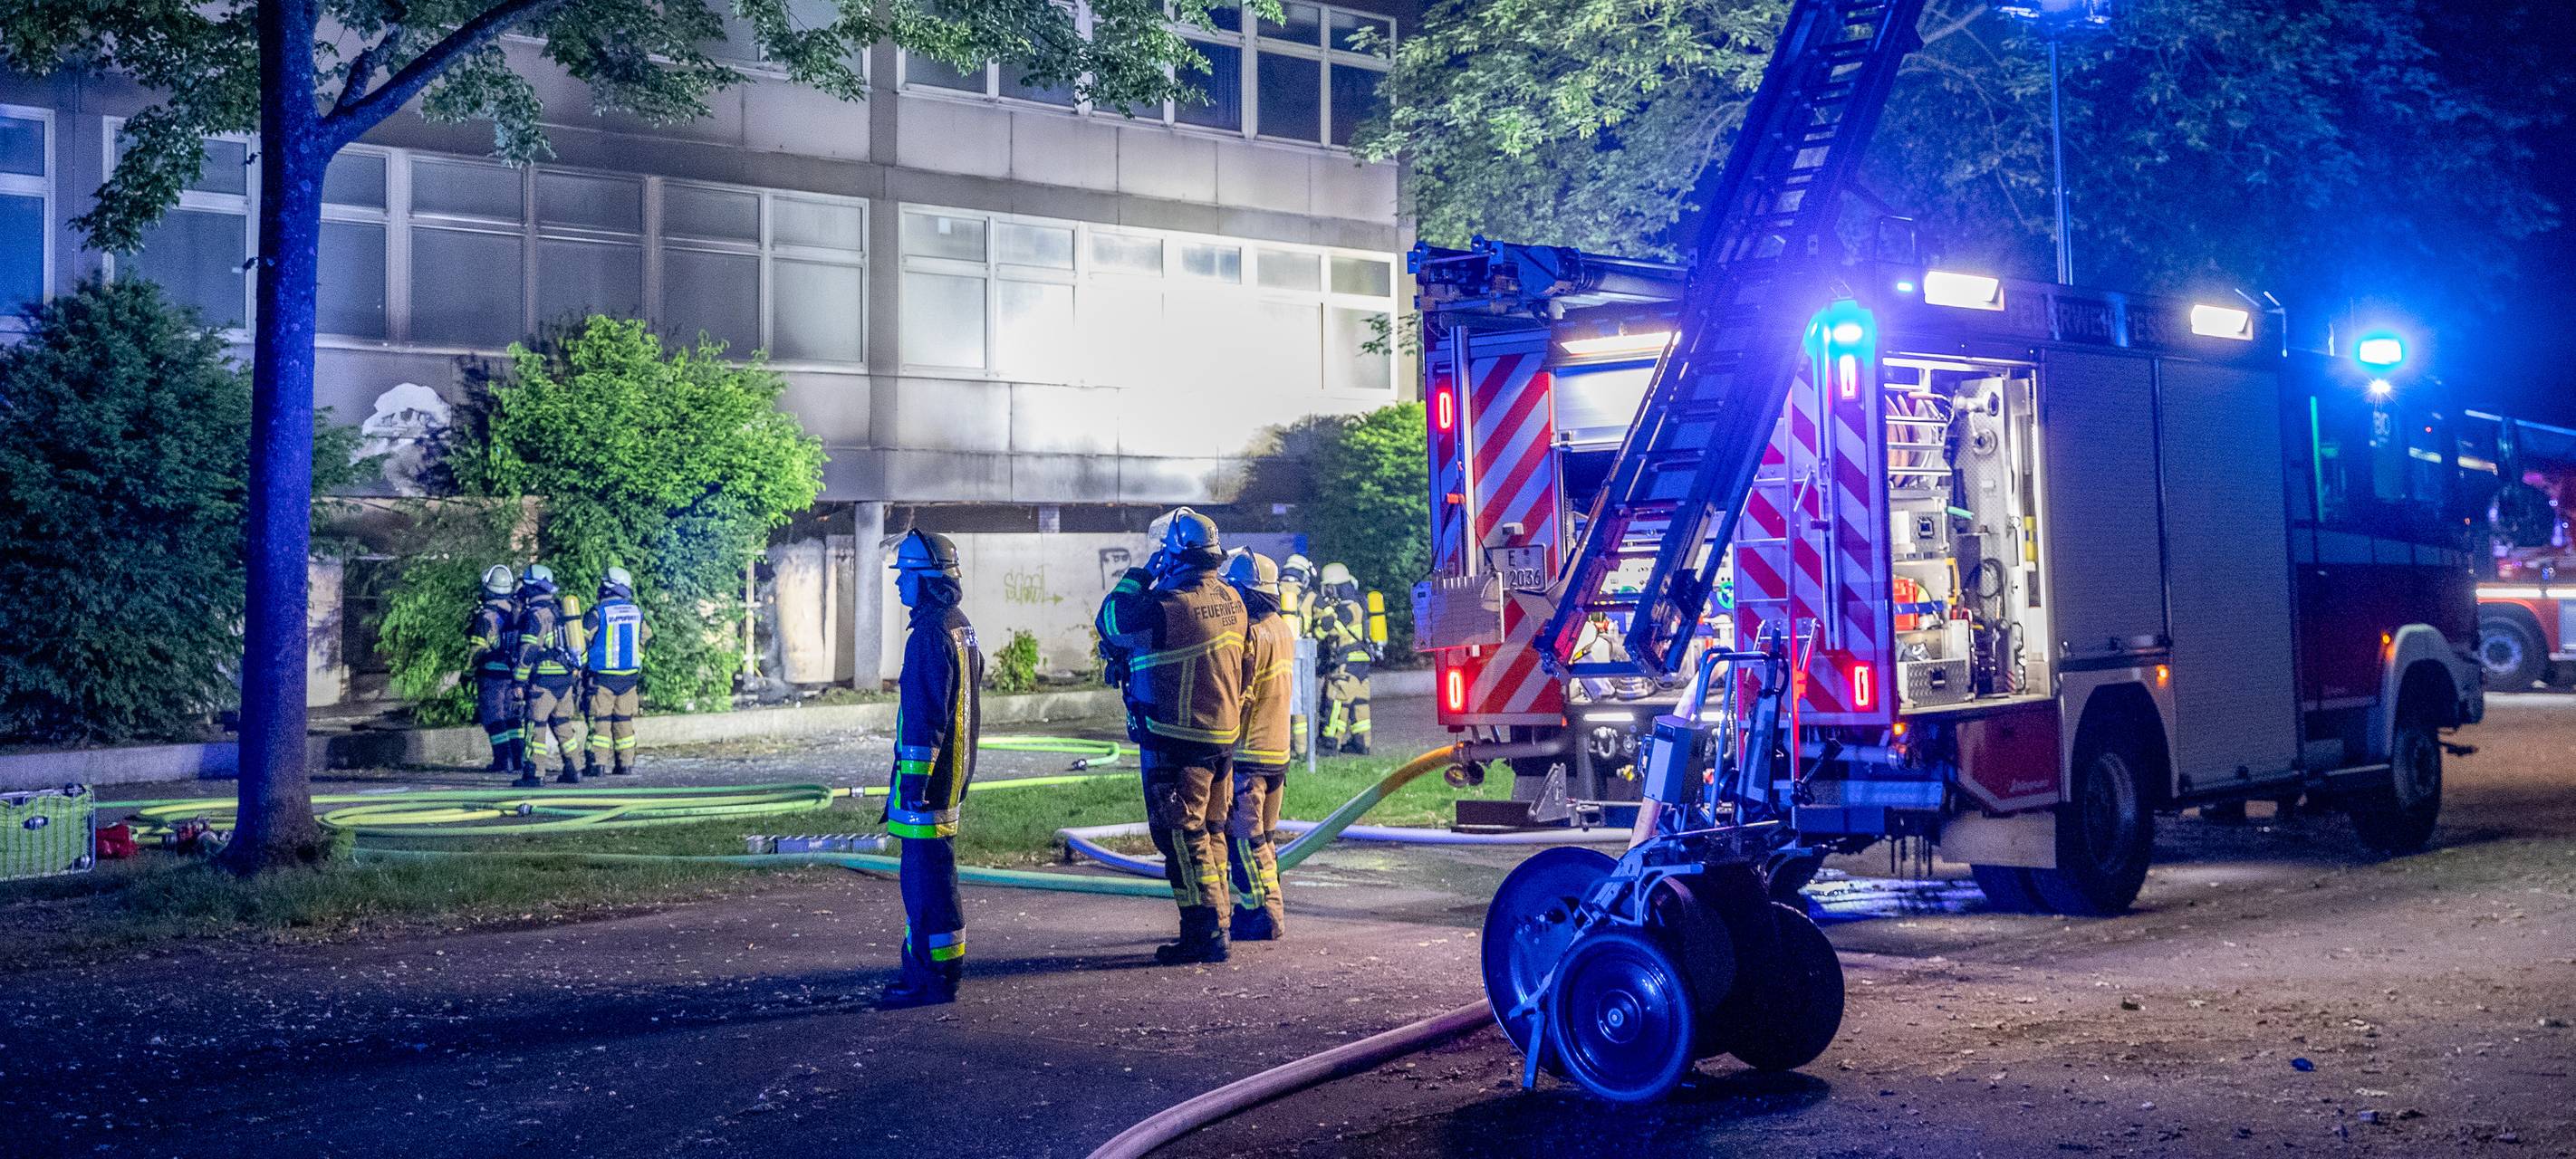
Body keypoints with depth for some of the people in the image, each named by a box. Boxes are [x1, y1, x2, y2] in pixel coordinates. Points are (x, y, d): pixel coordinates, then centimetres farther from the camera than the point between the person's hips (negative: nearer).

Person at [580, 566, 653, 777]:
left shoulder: (598, 612, -10)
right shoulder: (636, 612, 6)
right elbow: (647, 638, 17)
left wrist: (580, 669, 4)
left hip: (602, 676, -4)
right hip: (629, 677, 4)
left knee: (600, 720, -1)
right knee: (624, 720, 10)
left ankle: (595, 763, -3)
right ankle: (626, 763, 8)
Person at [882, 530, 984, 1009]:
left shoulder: (929, 634, -17)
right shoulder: (961, 627, 15)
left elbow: (925, 715, -22)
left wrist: (913, 779, -21)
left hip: (928, 770, -10)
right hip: (953, 771, 10)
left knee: (927, 874, -5)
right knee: (923, 873, 16)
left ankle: (936, 978, -2)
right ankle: (922, 968, 23)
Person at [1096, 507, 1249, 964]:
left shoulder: (1164, 608, -21)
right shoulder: (1230, 600, 3)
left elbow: (1110, 621, -4)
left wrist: (1138, 577, 4)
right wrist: (1157, 584, 16)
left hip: (1176, 742, -8)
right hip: (1223, 736, 8)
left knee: (1182, 837, -3)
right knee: (1209, 833, 17)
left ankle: (1205, 935, -4)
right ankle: (1213, 925, 24)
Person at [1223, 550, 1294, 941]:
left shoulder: (1252, 634, -17)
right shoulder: (1283, 629, 11)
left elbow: (1235, 695, -19)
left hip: (1247, 751, -9)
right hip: (1277, 751, 9)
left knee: (1243, 837, -6)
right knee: (1263, 835, 16)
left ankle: (1263, 915, -6)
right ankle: (1270, 910, 20)